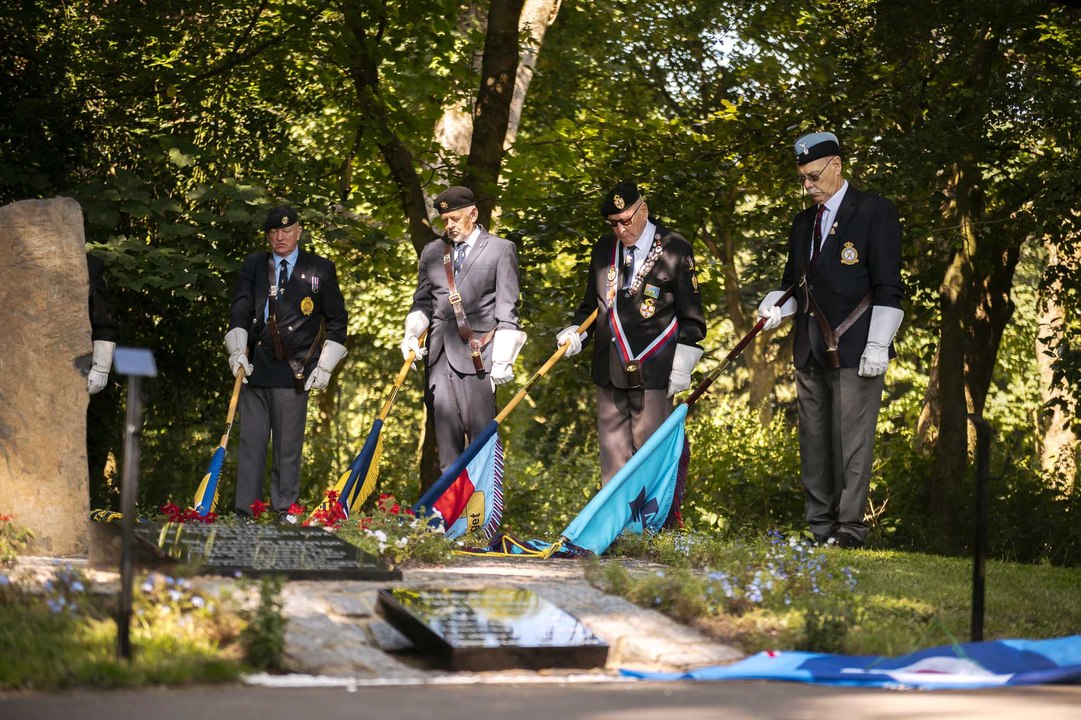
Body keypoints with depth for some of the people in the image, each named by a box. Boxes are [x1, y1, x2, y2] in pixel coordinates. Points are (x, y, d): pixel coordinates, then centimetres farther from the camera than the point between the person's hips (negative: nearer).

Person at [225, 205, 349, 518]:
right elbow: (240, 309, 6)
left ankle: (284, 513, 6)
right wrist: (237, 349, -9)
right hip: (254, 367, 2)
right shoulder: (253, 265, 13)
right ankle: (244, 514, 6)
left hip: (294, 372, -2)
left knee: (288, 447, 0)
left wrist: (325, 366, 2)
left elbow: (336, 320, 9)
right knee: (250, 443, 3)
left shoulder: (320, 269, 6)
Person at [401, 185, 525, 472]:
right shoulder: (432, 252, 18)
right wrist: (412, 333, 1)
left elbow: (507, 309, -1)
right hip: (439, 352, 5)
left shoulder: (501, 249, 4)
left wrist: (502, 360, -7)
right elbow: (422, 301, 21)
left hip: (476, 354, -4)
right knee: (446, 432, 3)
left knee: (481, 432, -8)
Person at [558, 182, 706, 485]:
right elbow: (592, 304, 22)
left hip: (653, 371, -5)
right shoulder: (604, 249, 13)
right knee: (612, 451, 6)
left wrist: (682, 367, -5)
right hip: (610, 370, 5)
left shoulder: (675, 250, -2)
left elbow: (691, 315, 0)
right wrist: (576, 332, 2)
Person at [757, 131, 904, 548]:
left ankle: (850, 529, -3)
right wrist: (775, 308, 2)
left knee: (852, 443, -7)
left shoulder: (875, 213, -4)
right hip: (811, 353, 7)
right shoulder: (803, 223, 18)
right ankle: (819, 528, 13)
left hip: (856, 352, -7)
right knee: (813, 443, 8)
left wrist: (878, 346, -15)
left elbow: (888, 287, -9)